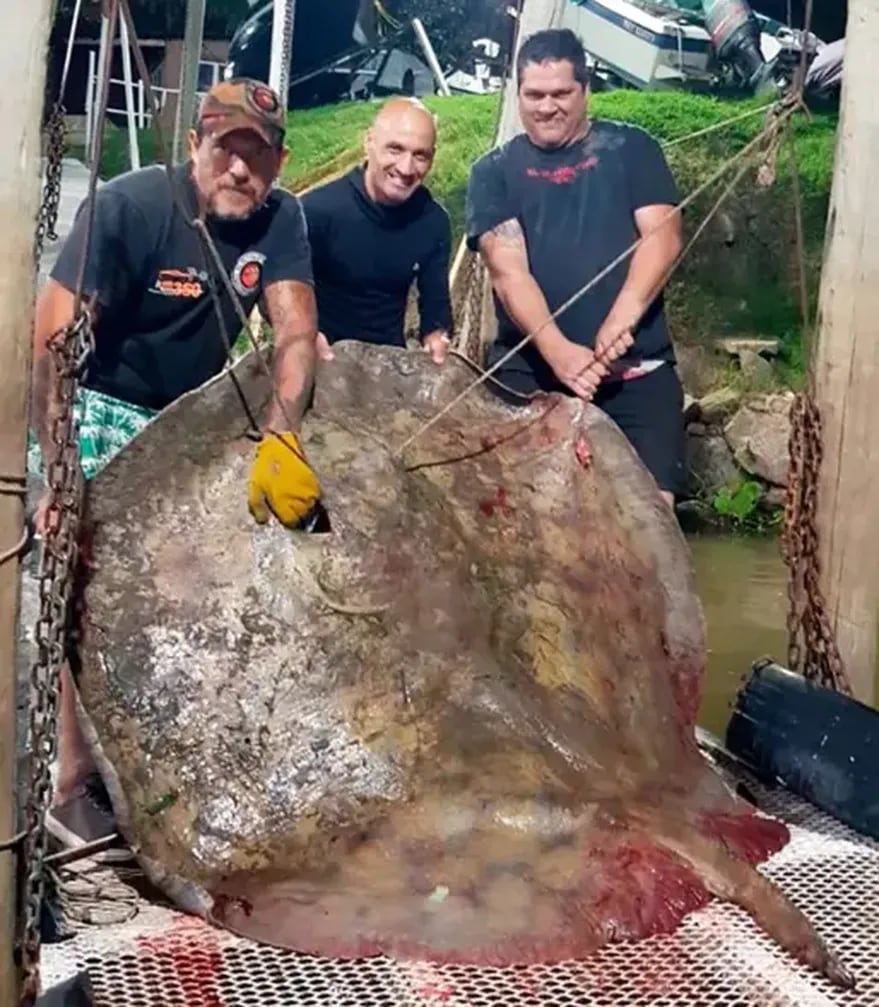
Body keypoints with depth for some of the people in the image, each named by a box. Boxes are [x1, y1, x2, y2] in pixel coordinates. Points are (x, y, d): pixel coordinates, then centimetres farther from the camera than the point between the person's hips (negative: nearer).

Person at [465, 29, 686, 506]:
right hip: (528, 372, 0)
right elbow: (507, 269, -5)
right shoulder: (494, 171, 9)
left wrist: (621, 318, -21)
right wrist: (557, 351, -21)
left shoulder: (631, 149, 11)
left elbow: (663, 236, -2)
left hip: (637, 370, 0)